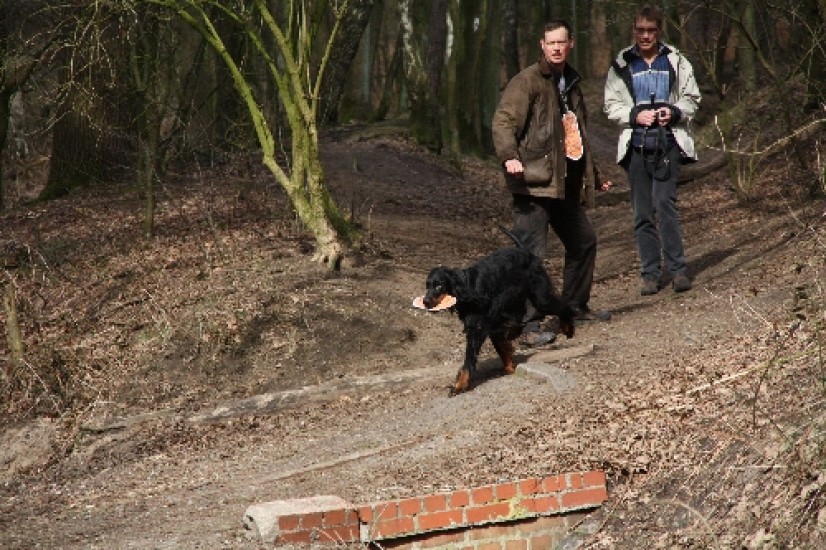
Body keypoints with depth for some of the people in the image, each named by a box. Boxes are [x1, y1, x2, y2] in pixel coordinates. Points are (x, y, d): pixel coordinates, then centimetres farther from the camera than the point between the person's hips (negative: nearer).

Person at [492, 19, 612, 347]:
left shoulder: (571, 84, 19)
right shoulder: (527, 82, -7)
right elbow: (503, 120, -19)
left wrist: (594, 178, 34)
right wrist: (509, 156, -37)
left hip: (566, 185, 9)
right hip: (534, 184, -9)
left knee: (584, 243, 20)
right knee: (531, 254, -12)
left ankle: (574, 307, 36)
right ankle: (528, 326, -10)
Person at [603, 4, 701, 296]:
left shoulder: (675, 61, 6)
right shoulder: (621, 66, 6)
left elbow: (691, 99, 12)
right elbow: (611, 105, 7)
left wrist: (675, 112, -8)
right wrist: (635, 115, -10)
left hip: (668, 143, -1)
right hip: (636, 145, 2)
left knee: (665, 203, -14)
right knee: (642, 213, 3)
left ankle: (677, 269, -8)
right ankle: (650, 273, 9)